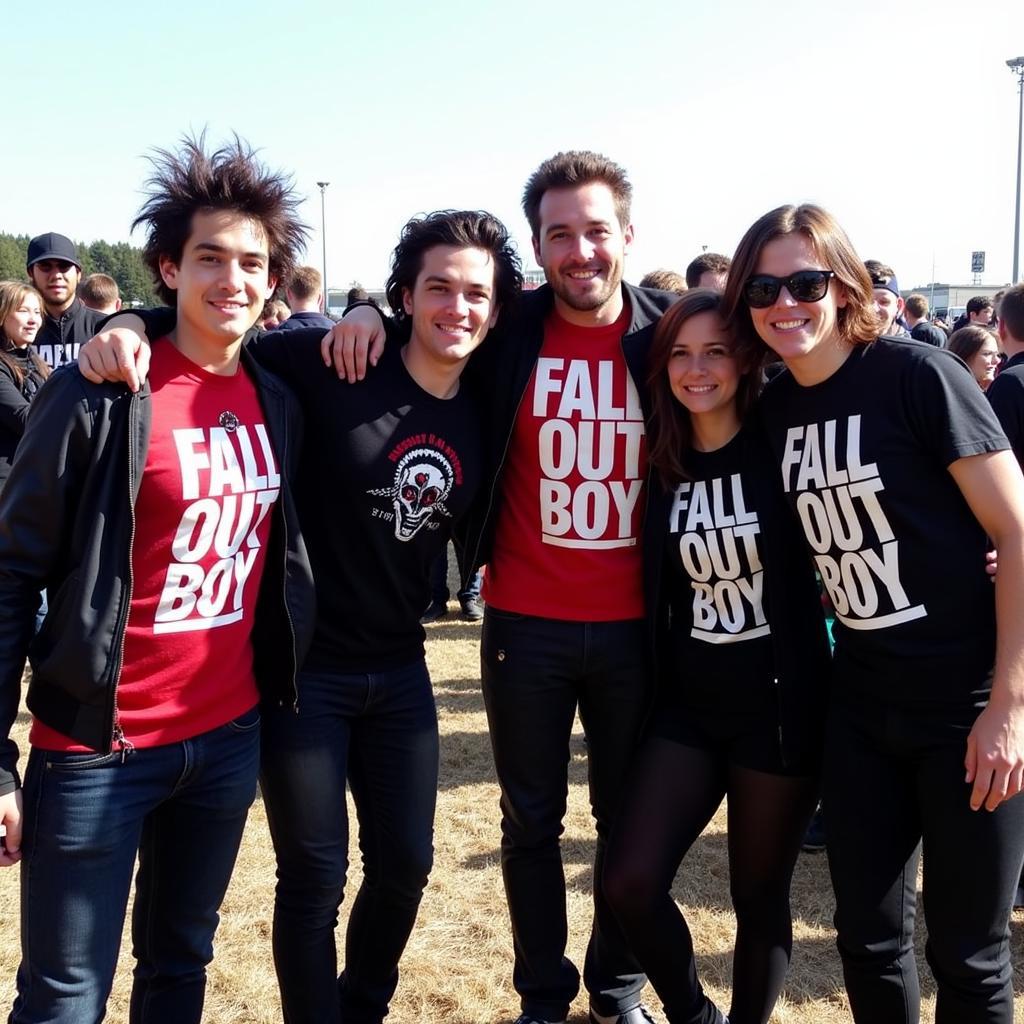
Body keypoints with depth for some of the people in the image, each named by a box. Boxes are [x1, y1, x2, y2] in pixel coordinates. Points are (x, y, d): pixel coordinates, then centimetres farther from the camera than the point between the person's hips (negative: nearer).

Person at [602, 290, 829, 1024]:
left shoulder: (781, 447, -7)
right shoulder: (663, 465, 3)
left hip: (781, 705, -3)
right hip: (689, 704, 3)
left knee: (760, 899, 9)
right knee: (631, 883, -3)